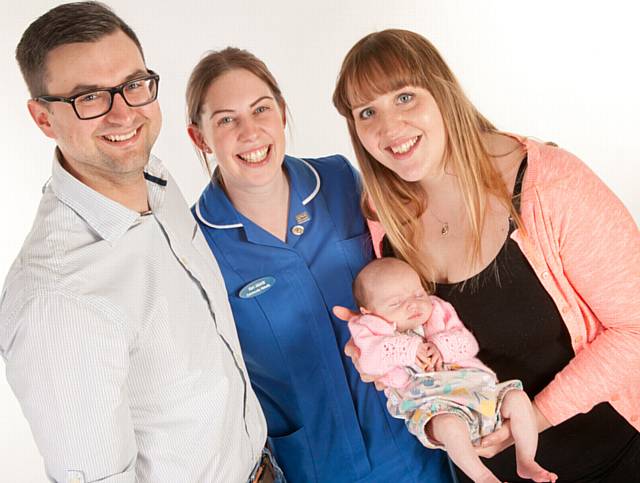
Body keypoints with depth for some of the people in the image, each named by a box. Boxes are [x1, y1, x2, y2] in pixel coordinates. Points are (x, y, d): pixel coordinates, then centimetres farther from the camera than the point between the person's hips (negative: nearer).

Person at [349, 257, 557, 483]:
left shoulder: (438, 312, 19)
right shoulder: (374, 330, 8)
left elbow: (468, 343, 9)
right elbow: (369, 359, -14)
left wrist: (442, 347, -11)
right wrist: (409, 348, -18)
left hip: (475, 386, 6)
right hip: (430, 402, -6)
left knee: (517, 397, -8)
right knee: (449, 424, -37)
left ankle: (526, 462, 3)